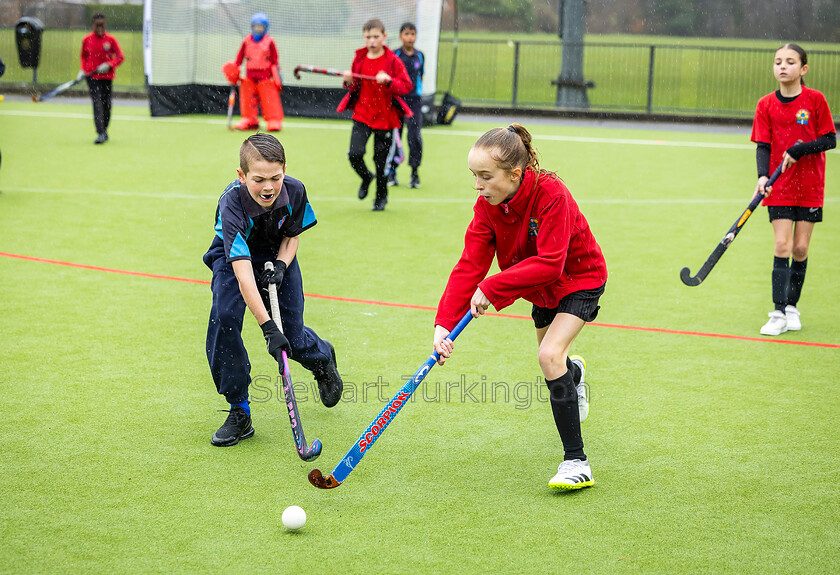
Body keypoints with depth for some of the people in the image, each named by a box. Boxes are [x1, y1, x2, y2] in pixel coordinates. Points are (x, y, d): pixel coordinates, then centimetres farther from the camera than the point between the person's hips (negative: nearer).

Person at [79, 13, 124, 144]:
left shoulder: (111, 39, -1)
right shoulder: (87, 40, 3)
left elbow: (120, 57, -1)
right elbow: (84, 57, 16)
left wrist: (109, 65, -17)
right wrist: (82, 70, 2)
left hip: (107, 76, 1)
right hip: (92, 77, -1)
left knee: (106, 104, 6)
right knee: (97, 104, -13)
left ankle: (104, 129, 27)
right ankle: (100, 134, -20)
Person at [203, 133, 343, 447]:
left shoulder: (295, 191, -25)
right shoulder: (233, 202, -37)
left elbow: (292, 236, -3)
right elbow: (243, 273, -44)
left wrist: (281, 266, -24)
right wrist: (268, 327, -49)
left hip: (277, 257, 2)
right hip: (233, 257, -2)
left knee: (293, 336, -1)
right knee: (224, 317, -27)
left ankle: (322, 357, 40)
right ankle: (239, 412, -14)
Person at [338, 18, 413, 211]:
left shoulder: (392, 60, -5)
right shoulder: (359, 58, 5)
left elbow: (407, 85, -8)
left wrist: (389, 81, -25)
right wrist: (349, 81, -8)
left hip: (385, 117, -2)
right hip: (362, 115, 2)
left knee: (381, 160, 4)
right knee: (354, 154, -14)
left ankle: (381, 196, 27)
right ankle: (366, 177, 19)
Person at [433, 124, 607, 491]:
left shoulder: (550, 194, -35)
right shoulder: (487, 205, -18)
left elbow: (549, 263, -40)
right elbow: (470, 265, -23)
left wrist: (491, 287, -43)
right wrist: (445, 323, -34)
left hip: (581, 278, -7)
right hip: (542, 287, 7)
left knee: (550, 355, -25)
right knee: (548, 357, 24)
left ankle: (576, 462, -20)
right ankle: (574, 372, 66)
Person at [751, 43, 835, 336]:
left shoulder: (815, 99, -4)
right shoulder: (766, 104, 1)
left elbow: (830, 139, -4)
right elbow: (763, 146, 0)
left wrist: (799, 150, -18)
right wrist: (762, 176, -17)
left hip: (810, 186, 0)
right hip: (780, 188, 1)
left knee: (800, 248, 3)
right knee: (782, 246, -8)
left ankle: (792, 306, 19)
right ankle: (779, 313, -6)